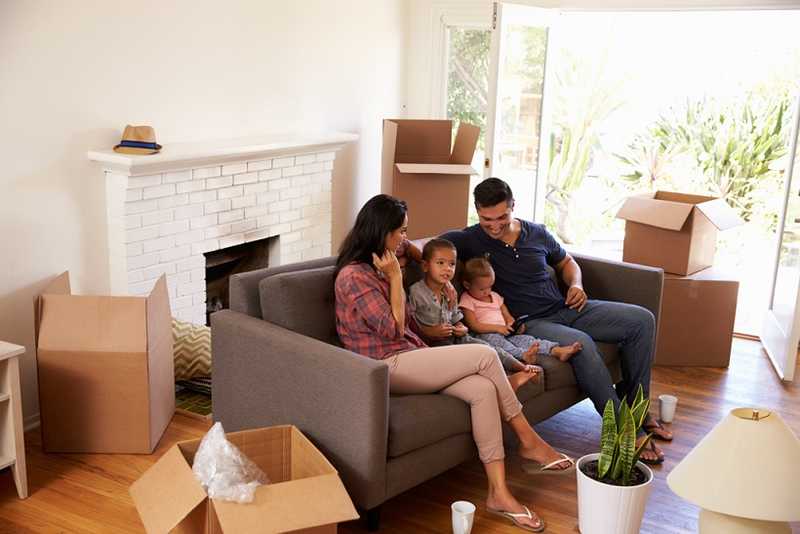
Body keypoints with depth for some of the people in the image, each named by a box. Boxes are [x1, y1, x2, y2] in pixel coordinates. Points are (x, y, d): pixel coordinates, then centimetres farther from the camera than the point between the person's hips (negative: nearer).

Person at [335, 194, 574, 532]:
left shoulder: (375, 268, 19)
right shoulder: (353, 276, -12)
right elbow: (393, 329, -13)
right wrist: (395, 277, -9)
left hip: (406, 359, 9)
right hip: (388, 368, -9)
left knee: (483, 389, -16)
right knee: (485, 355, -17)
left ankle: (498, 492, -15)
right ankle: (529, 441, -1)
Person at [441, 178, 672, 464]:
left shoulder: (537, 233, 9)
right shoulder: (470, 240, -4)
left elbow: (566, 262, 24)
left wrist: (576, 284, 4)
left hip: (564, 308, 6)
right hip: (529, 323, -6)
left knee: (642, 320, -6)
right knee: (581, 342, -36)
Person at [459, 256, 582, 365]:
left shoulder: (495, 296, 25)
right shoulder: (467, 301, 2)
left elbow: (508, 317, 24)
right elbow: (474, 326, -9)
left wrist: (514, 325, -1)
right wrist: (498, 328, -18)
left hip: (504, 332, 6)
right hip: (486, 335, -6)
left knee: (524, 338, -20)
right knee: (498, 341, -38)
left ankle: (557, 351, -38)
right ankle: (523, 355, -65)